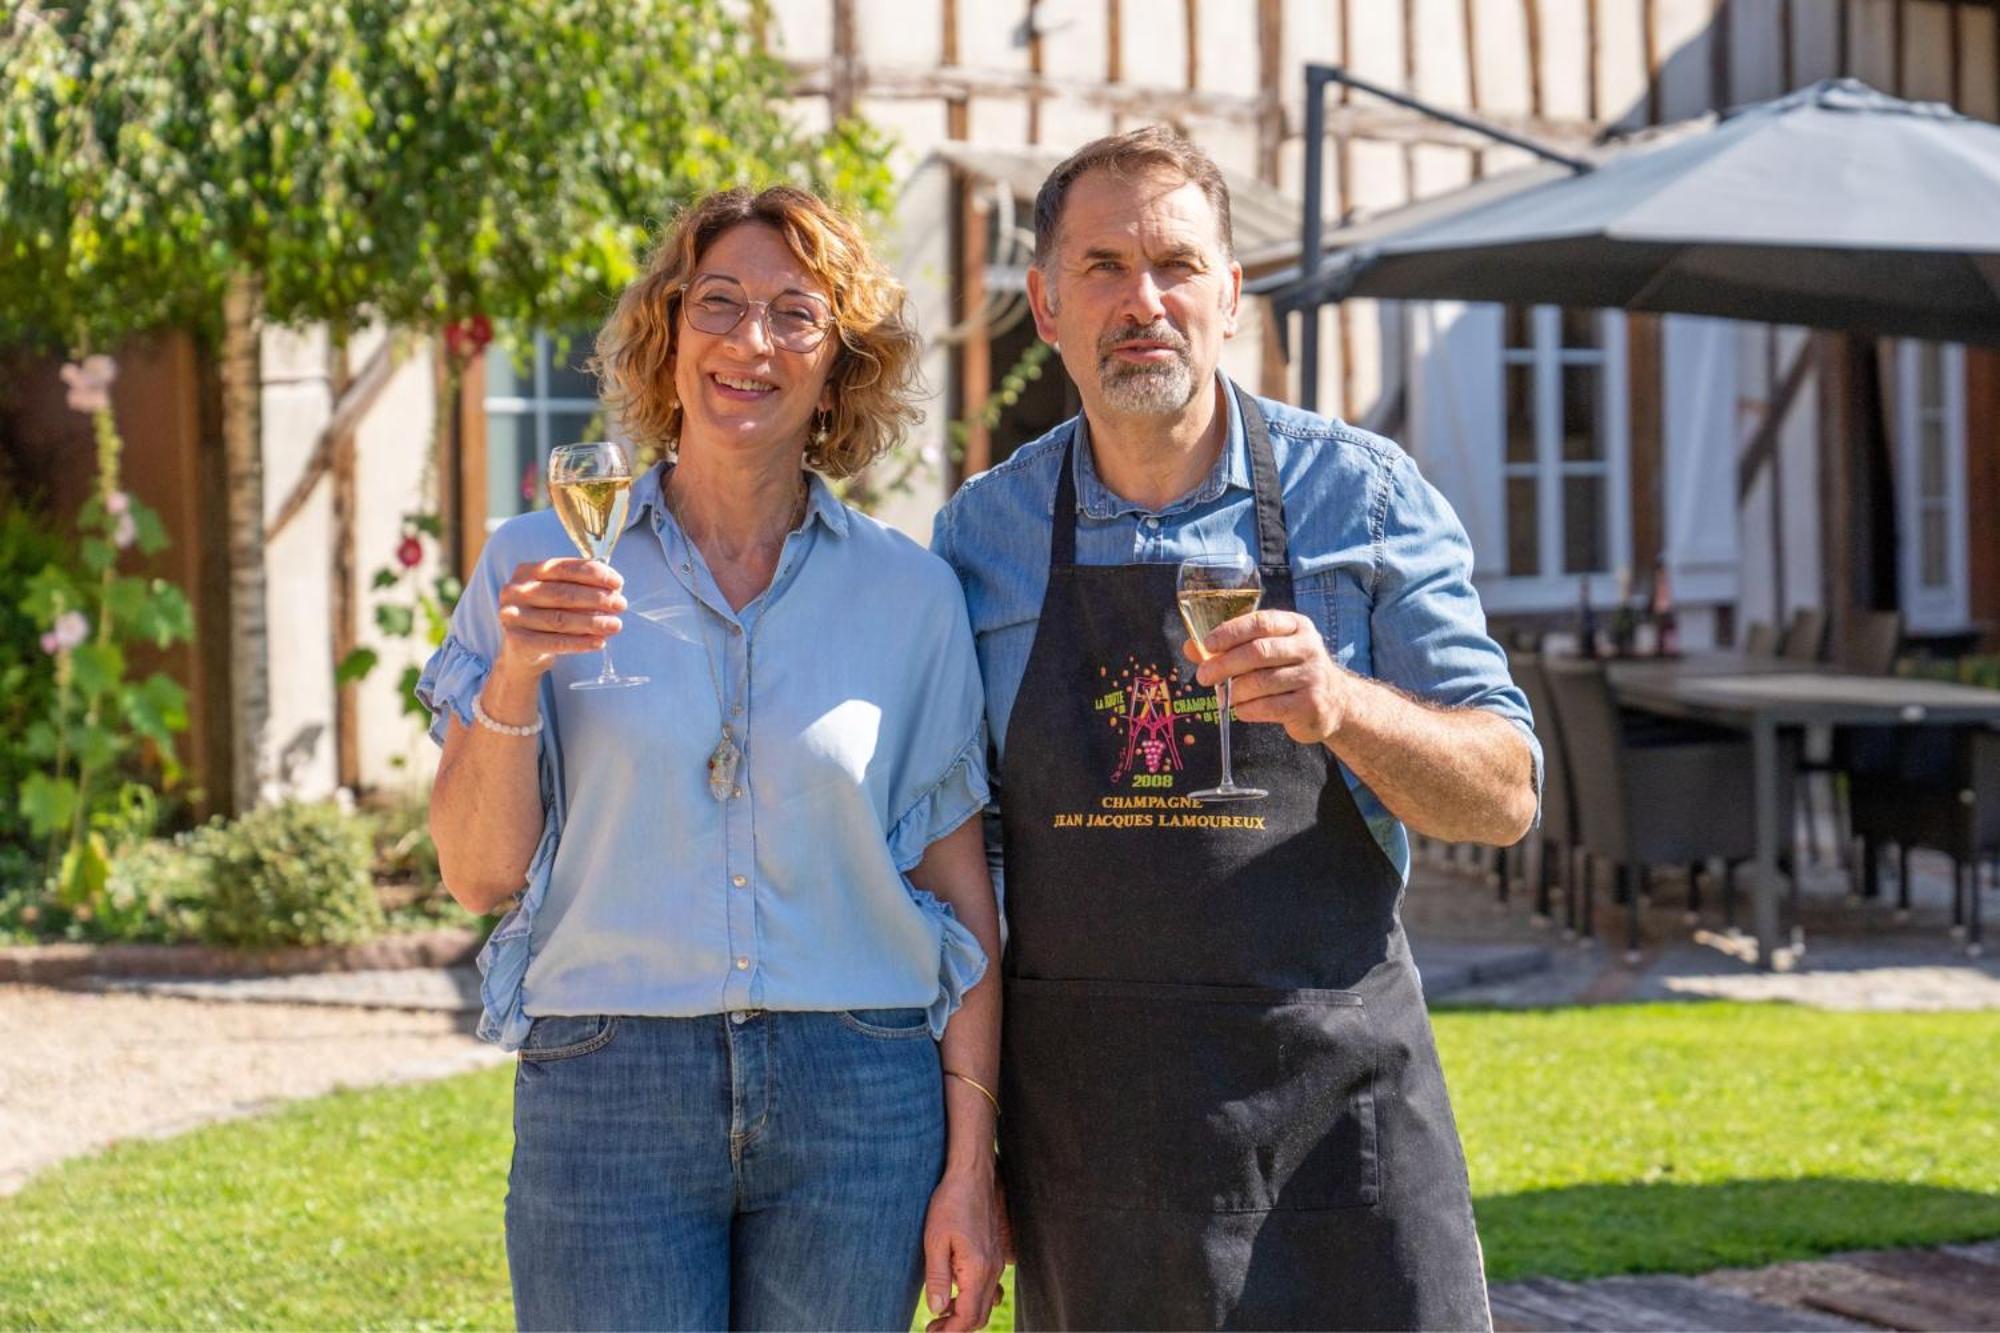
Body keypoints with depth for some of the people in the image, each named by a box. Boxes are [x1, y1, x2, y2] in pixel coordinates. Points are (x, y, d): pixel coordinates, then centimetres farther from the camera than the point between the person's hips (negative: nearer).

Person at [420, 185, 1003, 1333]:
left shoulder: (911, 594, 4)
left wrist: (971, 1168, 0)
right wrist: (514, 677, -15)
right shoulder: (541, 567, 3)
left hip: (858, 1106, 1)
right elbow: (479, 874, 1)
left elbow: (964, 895, 5)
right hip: (605, 1099, -1)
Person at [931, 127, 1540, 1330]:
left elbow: (1506, 797, 0)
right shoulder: (981, 534, 6)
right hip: (1085, 1128, 1)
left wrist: (1342, 706, -20)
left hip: (1335, 1096, -1)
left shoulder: (1364, 496, 2)